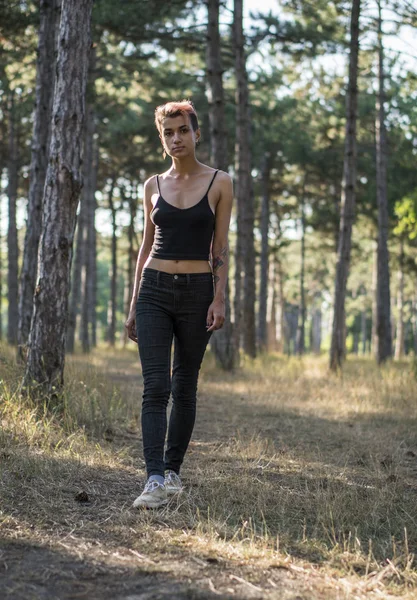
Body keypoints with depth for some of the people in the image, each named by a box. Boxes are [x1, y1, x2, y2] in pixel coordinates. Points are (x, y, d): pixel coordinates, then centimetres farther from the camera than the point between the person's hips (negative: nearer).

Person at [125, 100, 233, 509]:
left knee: (184, 387, 6)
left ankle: (172, 471, 19)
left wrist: (219, 299, -9)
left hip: (197, 291, -1)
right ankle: (155, 479, -16)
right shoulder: (154, 186, 9)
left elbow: (220, 248, 1)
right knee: (155, 387, -10)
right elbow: (147, 245, 13)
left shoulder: (219, 183, 2)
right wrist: (133, 305, 11)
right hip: (154, 290, 1)